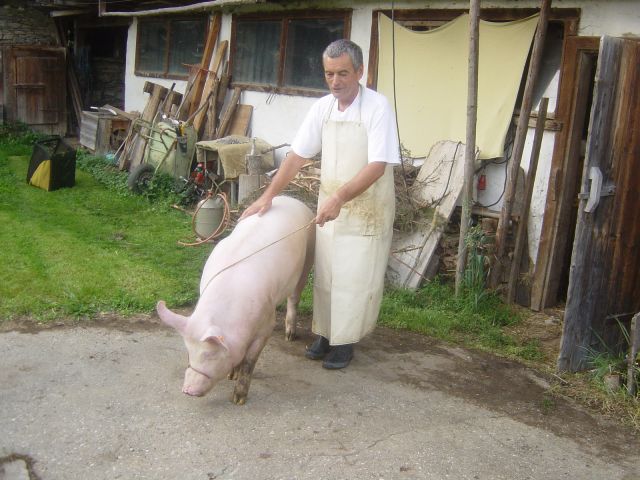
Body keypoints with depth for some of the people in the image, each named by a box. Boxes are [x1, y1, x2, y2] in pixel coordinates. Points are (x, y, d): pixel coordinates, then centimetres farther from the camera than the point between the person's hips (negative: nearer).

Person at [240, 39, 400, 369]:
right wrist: (268, 196, -5)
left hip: (367, 210, -5)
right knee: (324, 275, 13)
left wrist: (339, 198, -32)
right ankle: (324, 333, 29)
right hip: (329, 207, 5)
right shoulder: (322, 107, 0)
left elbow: (377, 166, -23)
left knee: (355, 279, 3)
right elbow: (297, 156, 3)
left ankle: (344, 341, 18)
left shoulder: (377, 107, -17)